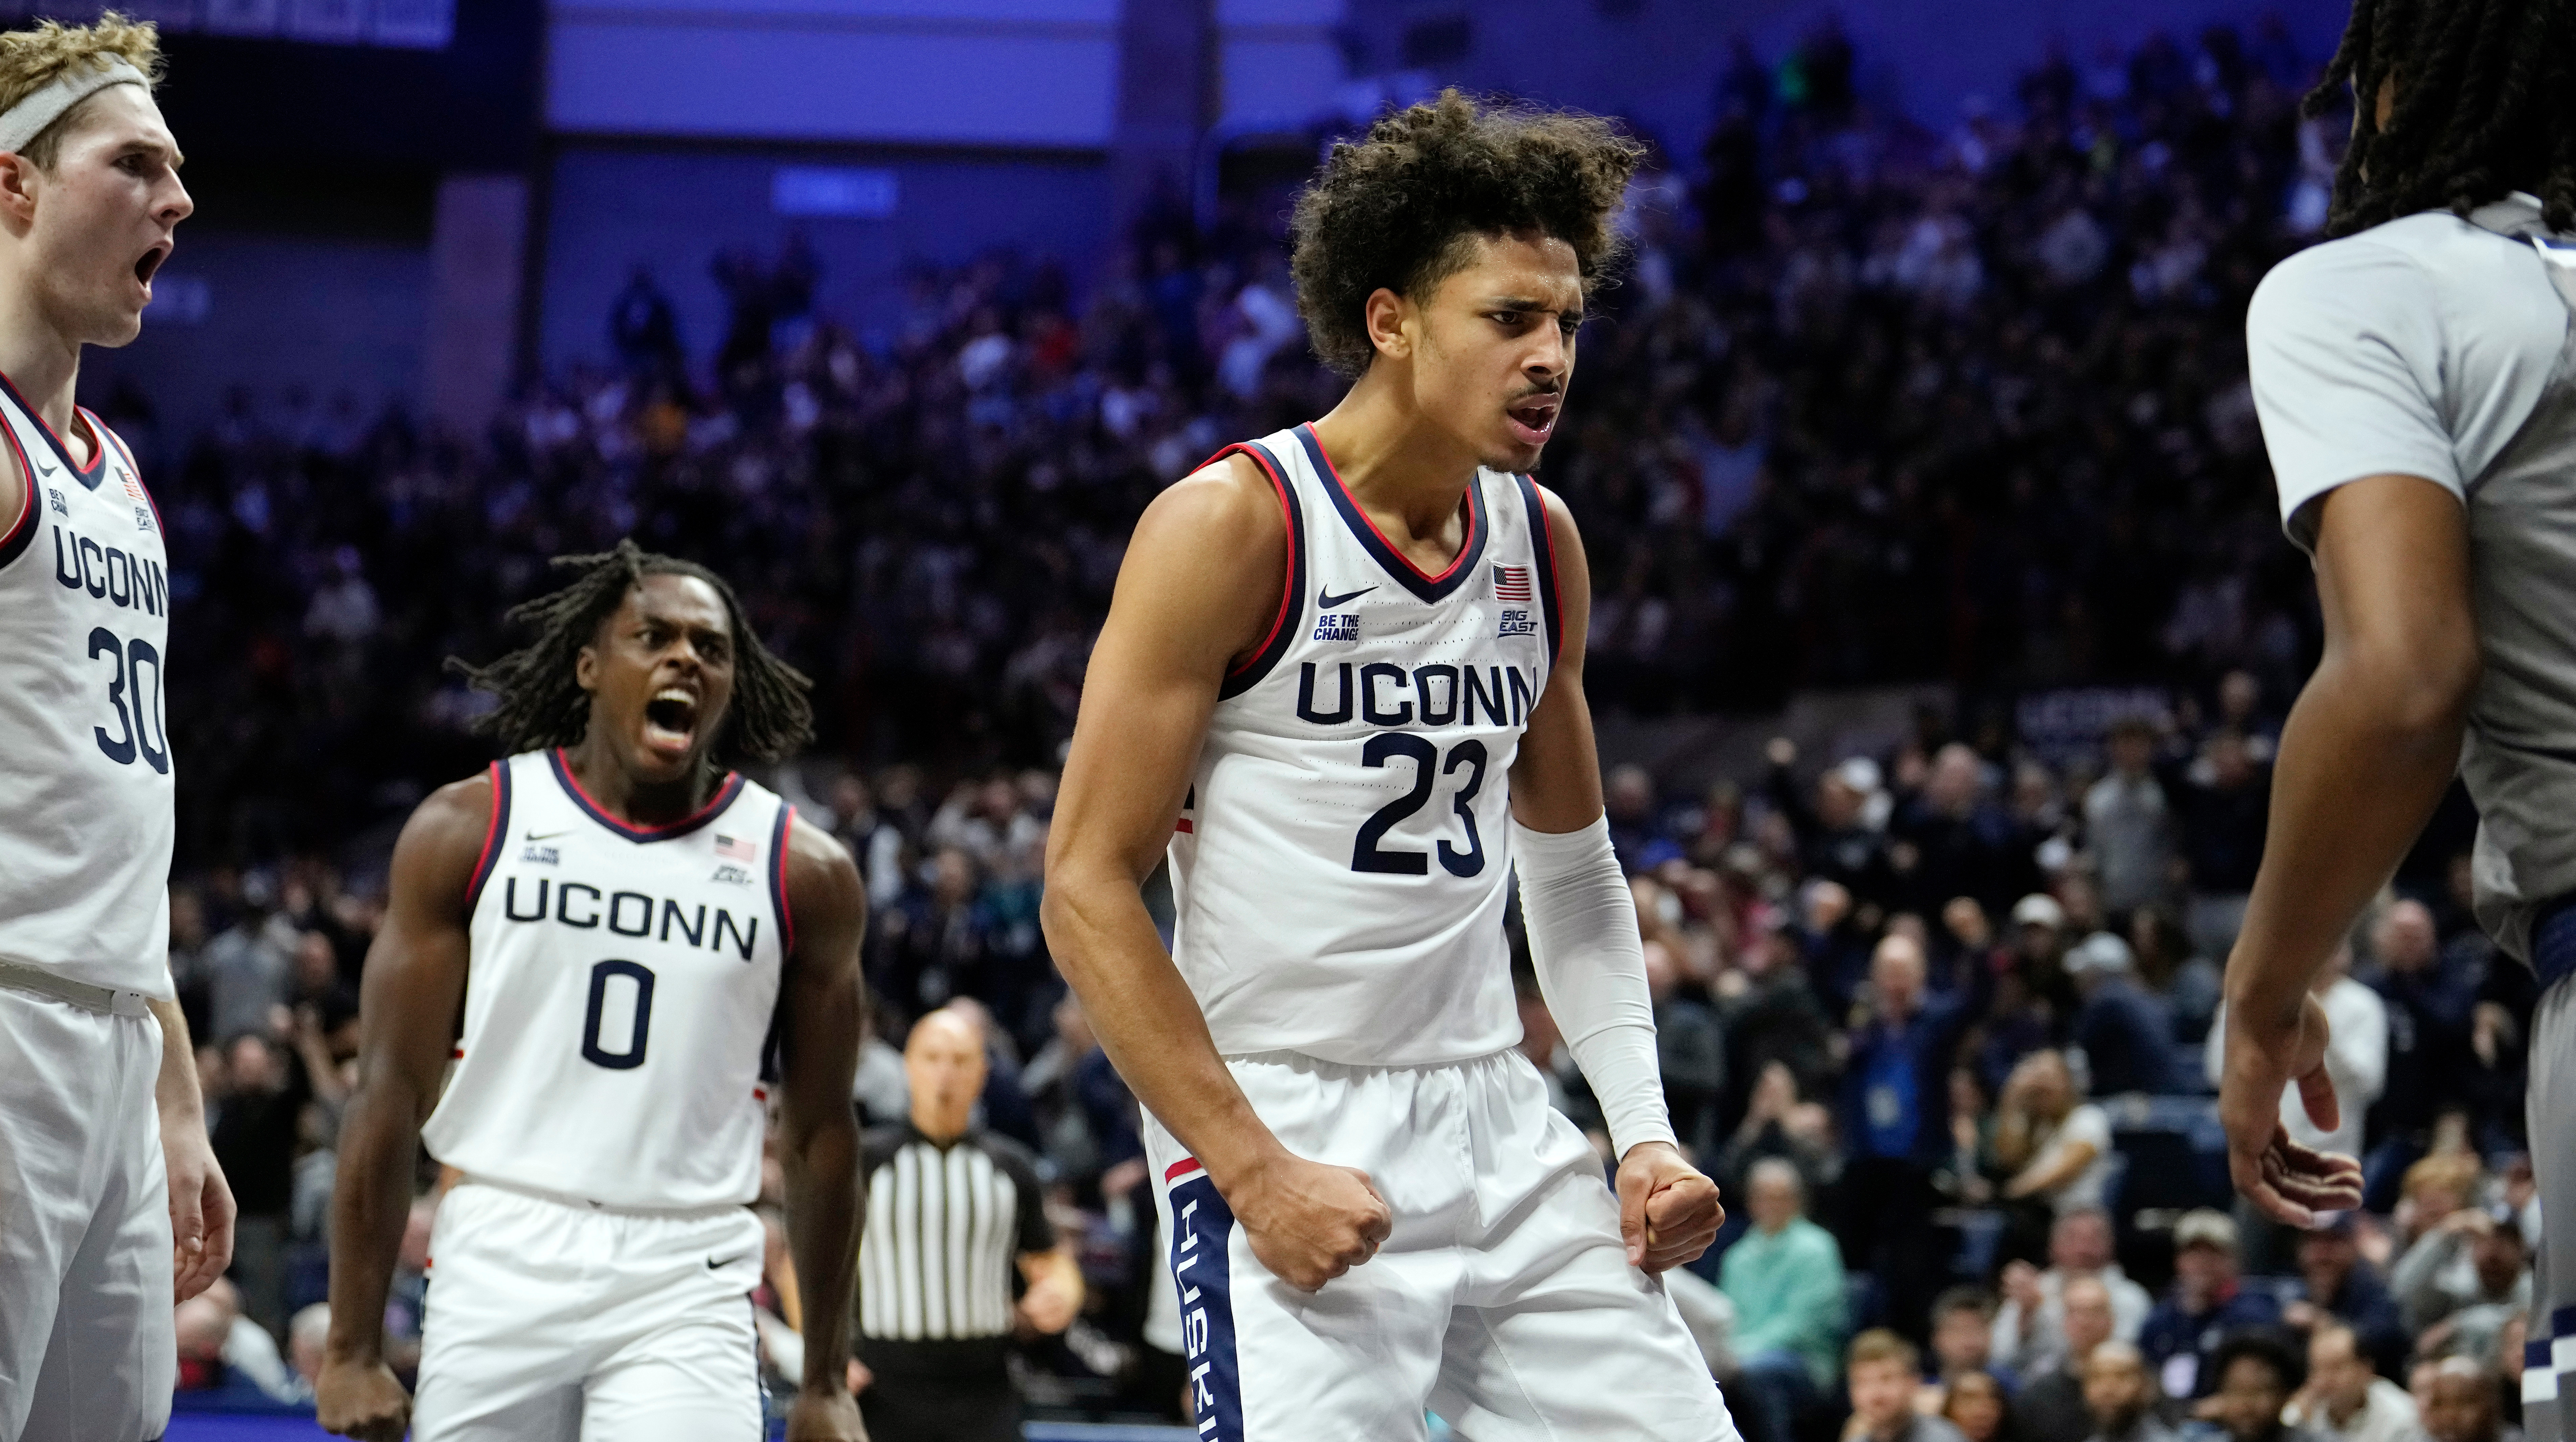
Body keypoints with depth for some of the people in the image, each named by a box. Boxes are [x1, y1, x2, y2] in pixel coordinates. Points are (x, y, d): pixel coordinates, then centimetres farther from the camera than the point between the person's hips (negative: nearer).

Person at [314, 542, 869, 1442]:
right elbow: (391, 1092, 1)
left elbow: (819, 1133, 9)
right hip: (502, 1265, 0)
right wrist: (354, 1349, -4)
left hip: (685, 1284, 0)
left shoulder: (805, 875, 3)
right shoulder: (468, 829, 1)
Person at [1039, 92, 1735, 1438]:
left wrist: (1643, 1132, 9)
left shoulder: (1542, 542, 9)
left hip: (1496, 1123, 7)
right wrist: (1254, 1170, -18)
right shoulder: (1230, 525, -11)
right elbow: (1086, 888, -13)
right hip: (1280, 1127, -7)